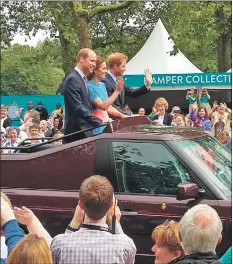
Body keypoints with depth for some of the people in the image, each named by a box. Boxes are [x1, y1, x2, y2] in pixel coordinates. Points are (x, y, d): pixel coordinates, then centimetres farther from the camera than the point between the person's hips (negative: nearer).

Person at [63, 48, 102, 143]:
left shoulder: (83, 79, 18)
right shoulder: (72, 79, -14)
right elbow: (78, 108, -23)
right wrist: (100, 122, -27)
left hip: (85, 131, 10)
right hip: (77, 134, -10)